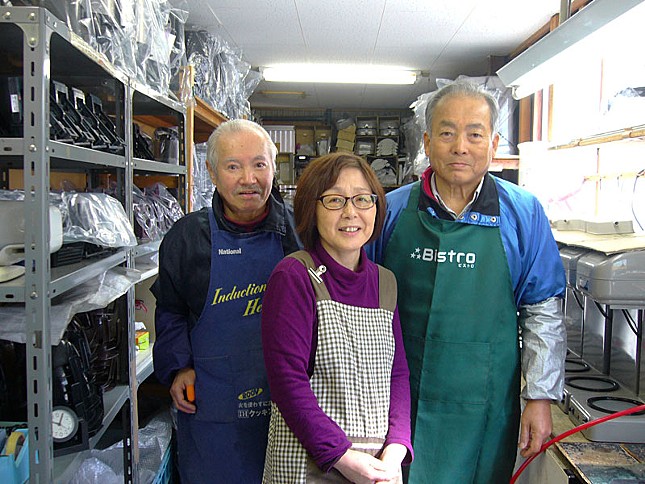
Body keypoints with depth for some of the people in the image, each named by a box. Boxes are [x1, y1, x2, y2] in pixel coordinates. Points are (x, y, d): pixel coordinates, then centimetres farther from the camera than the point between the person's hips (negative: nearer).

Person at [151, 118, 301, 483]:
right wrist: (178, 367, -1)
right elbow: (170, 310, 10)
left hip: (287, 401, 0)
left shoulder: (298, 231, -3)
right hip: (211, 407, 0)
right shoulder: (187, 235, -1)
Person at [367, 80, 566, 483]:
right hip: (400, 399, 1)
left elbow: (544, 312, 1)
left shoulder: (523, 213, -2)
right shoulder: (393, 210, -1)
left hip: (486, 404, 0)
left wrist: (540, 397, -2)